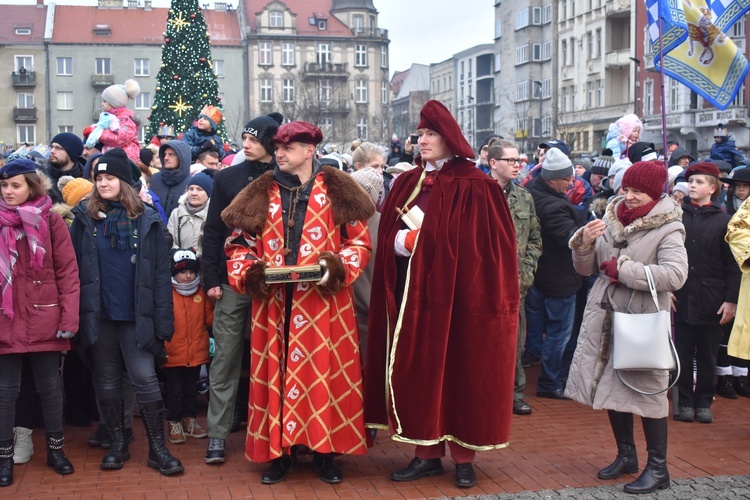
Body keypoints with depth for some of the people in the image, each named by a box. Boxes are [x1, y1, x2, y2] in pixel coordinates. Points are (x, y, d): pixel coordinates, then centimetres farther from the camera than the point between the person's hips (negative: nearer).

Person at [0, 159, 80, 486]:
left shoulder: (51, 221, -1)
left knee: (49, 385, 10)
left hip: (44, 319, -1)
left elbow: (68, 272, -3)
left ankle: (55, 448, 25)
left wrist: (69, 318, -9)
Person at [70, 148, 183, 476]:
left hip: (136, 315, -2)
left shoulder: (146, 219, 0)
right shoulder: (85, 218, 4)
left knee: (145, 378, -4)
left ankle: (157, 447, 7)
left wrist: (163, 319, -7)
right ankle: (117, 444, 24)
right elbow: (73, 266, 3)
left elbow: (161, 271, -1)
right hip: (97, 314, 2)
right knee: (107, 380, 10)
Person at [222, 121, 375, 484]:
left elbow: (359, 241, 3)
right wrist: (250, 273, -8)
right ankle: (280, 450, 15)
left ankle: (324, 450, 13)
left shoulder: (336, 190, 3)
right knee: (276, 374, 4)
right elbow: (240, 244, 11)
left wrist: (336, 267, -14)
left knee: (323, 372, 1)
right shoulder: (261, 193, 9)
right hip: (274, 303, 2)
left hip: (323, 302, -2)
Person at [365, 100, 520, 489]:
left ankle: (463, 457, 13)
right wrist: (401, 242, -9)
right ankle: (427, 453, 16)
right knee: (417, 370, 6)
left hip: (454, 292, -5)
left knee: (456, 371, 2)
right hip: (411, 291, 5)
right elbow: (388, 235, 11)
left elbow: (482, 246, -11)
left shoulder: (474, 187, -6)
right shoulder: (407, 183, 12)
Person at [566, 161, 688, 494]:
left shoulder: (667, 228, -9)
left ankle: (657, 468, 11)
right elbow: (585, 269, 10)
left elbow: (675, 275, -24)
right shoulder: (610, 219, 7)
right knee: (612, 386, 12)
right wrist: (585, 242, -11)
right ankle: (626, 454, 29)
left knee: (647, 391, -2)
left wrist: (622, 269, -20)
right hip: (605, 317, 6)